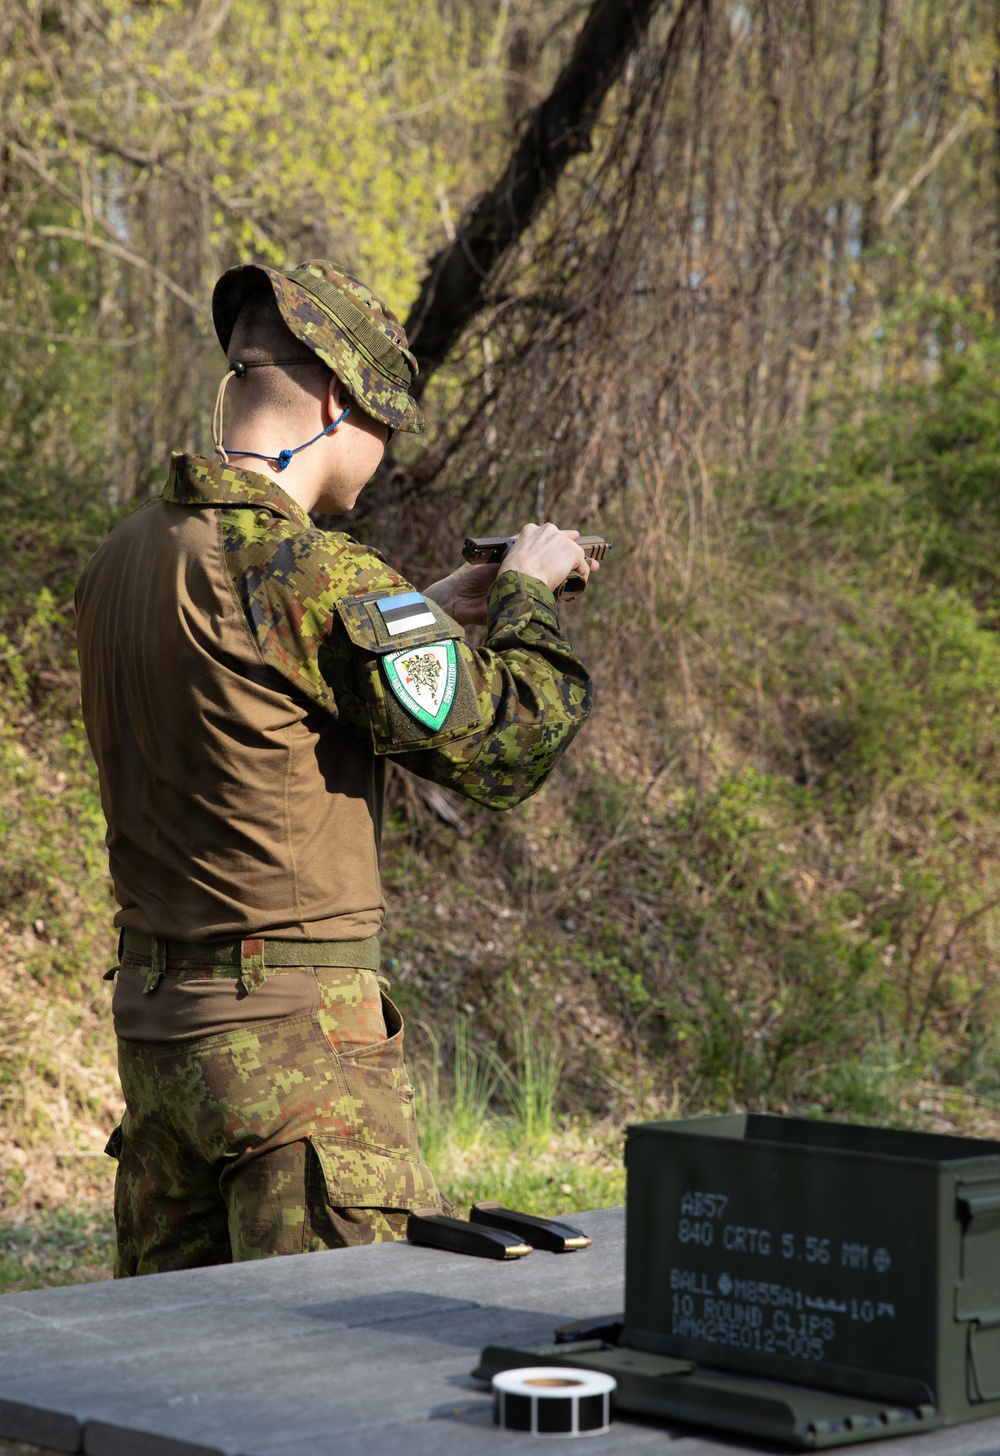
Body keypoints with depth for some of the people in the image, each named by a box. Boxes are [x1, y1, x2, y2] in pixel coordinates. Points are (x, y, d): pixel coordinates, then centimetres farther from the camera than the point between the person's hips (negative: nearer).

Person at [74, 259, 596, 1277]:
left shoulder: (122, 561, 8)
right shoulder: (318, 577, -18)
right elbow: (510, 741, -13)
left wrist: (432, 618, 21)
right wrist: (526, 595, 4)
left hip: (152, 1010, 9)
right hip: (295, 1037, -9)